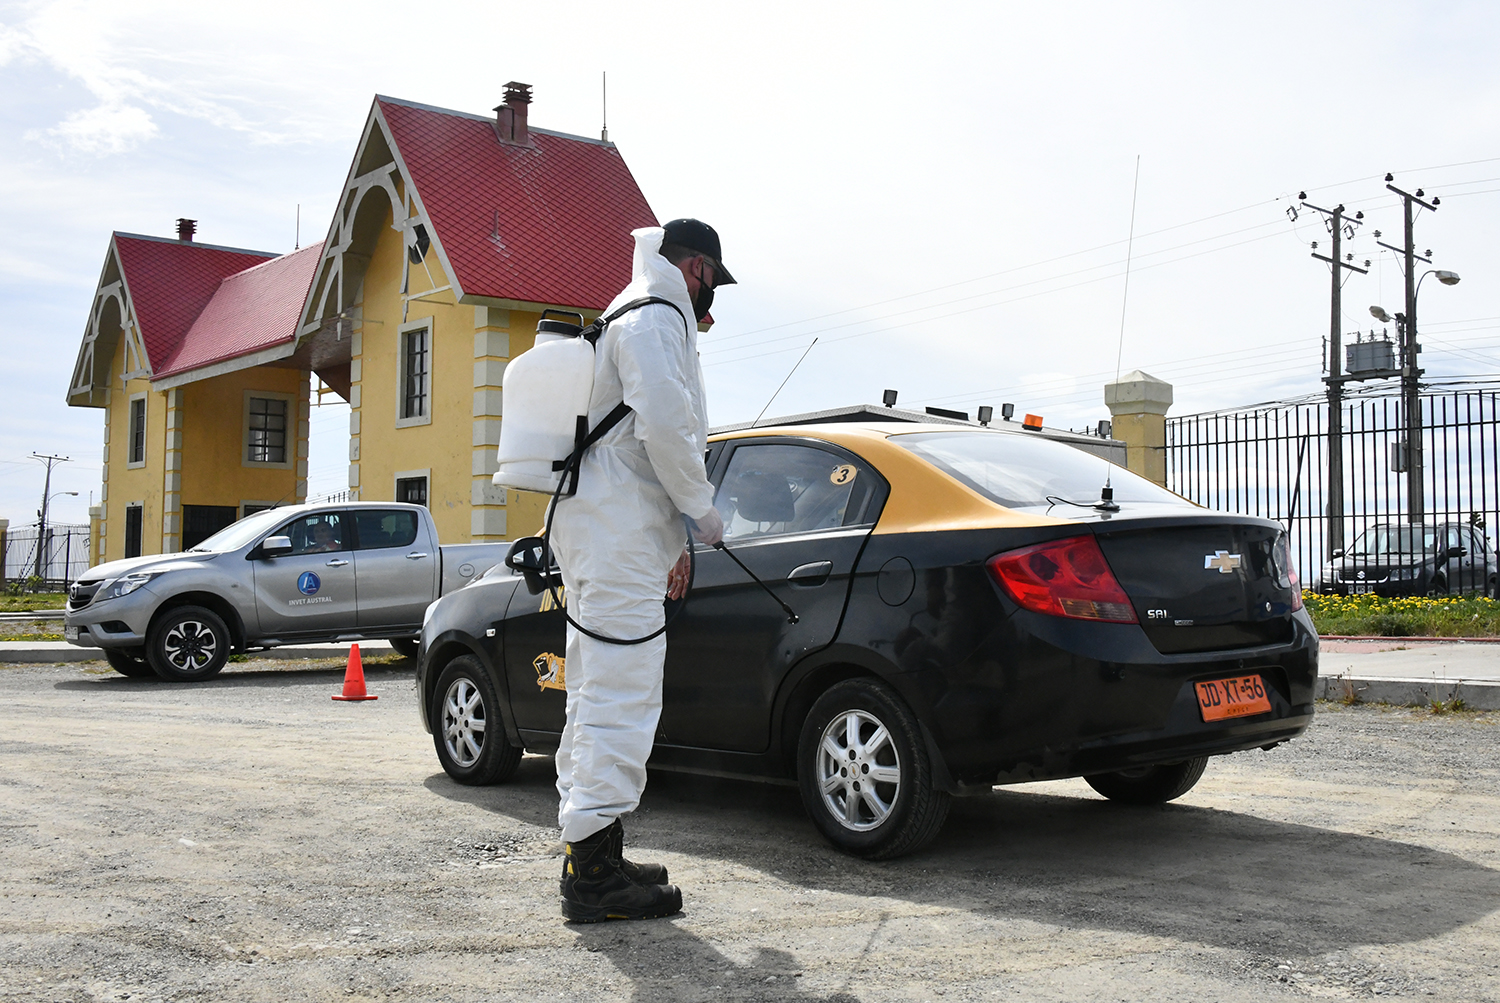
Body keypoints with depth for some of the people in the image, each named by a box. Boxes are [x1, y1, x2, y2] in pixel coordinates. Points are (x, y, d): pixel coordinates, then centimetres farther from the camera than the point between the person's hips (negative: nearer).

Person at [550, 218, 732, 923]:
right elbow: (666, 427, -21)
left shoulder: (627, 317, 27)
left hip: (597, 534, 11)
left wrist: (669, 539, 26)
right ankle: (594, 873, -11)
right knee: (621, 695, -12)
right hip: (621, 542, -11)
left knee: (599, 692, 14)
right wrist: (703, 515, -9)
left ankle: (590, 853, 22)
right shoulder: (658, 317, -7)